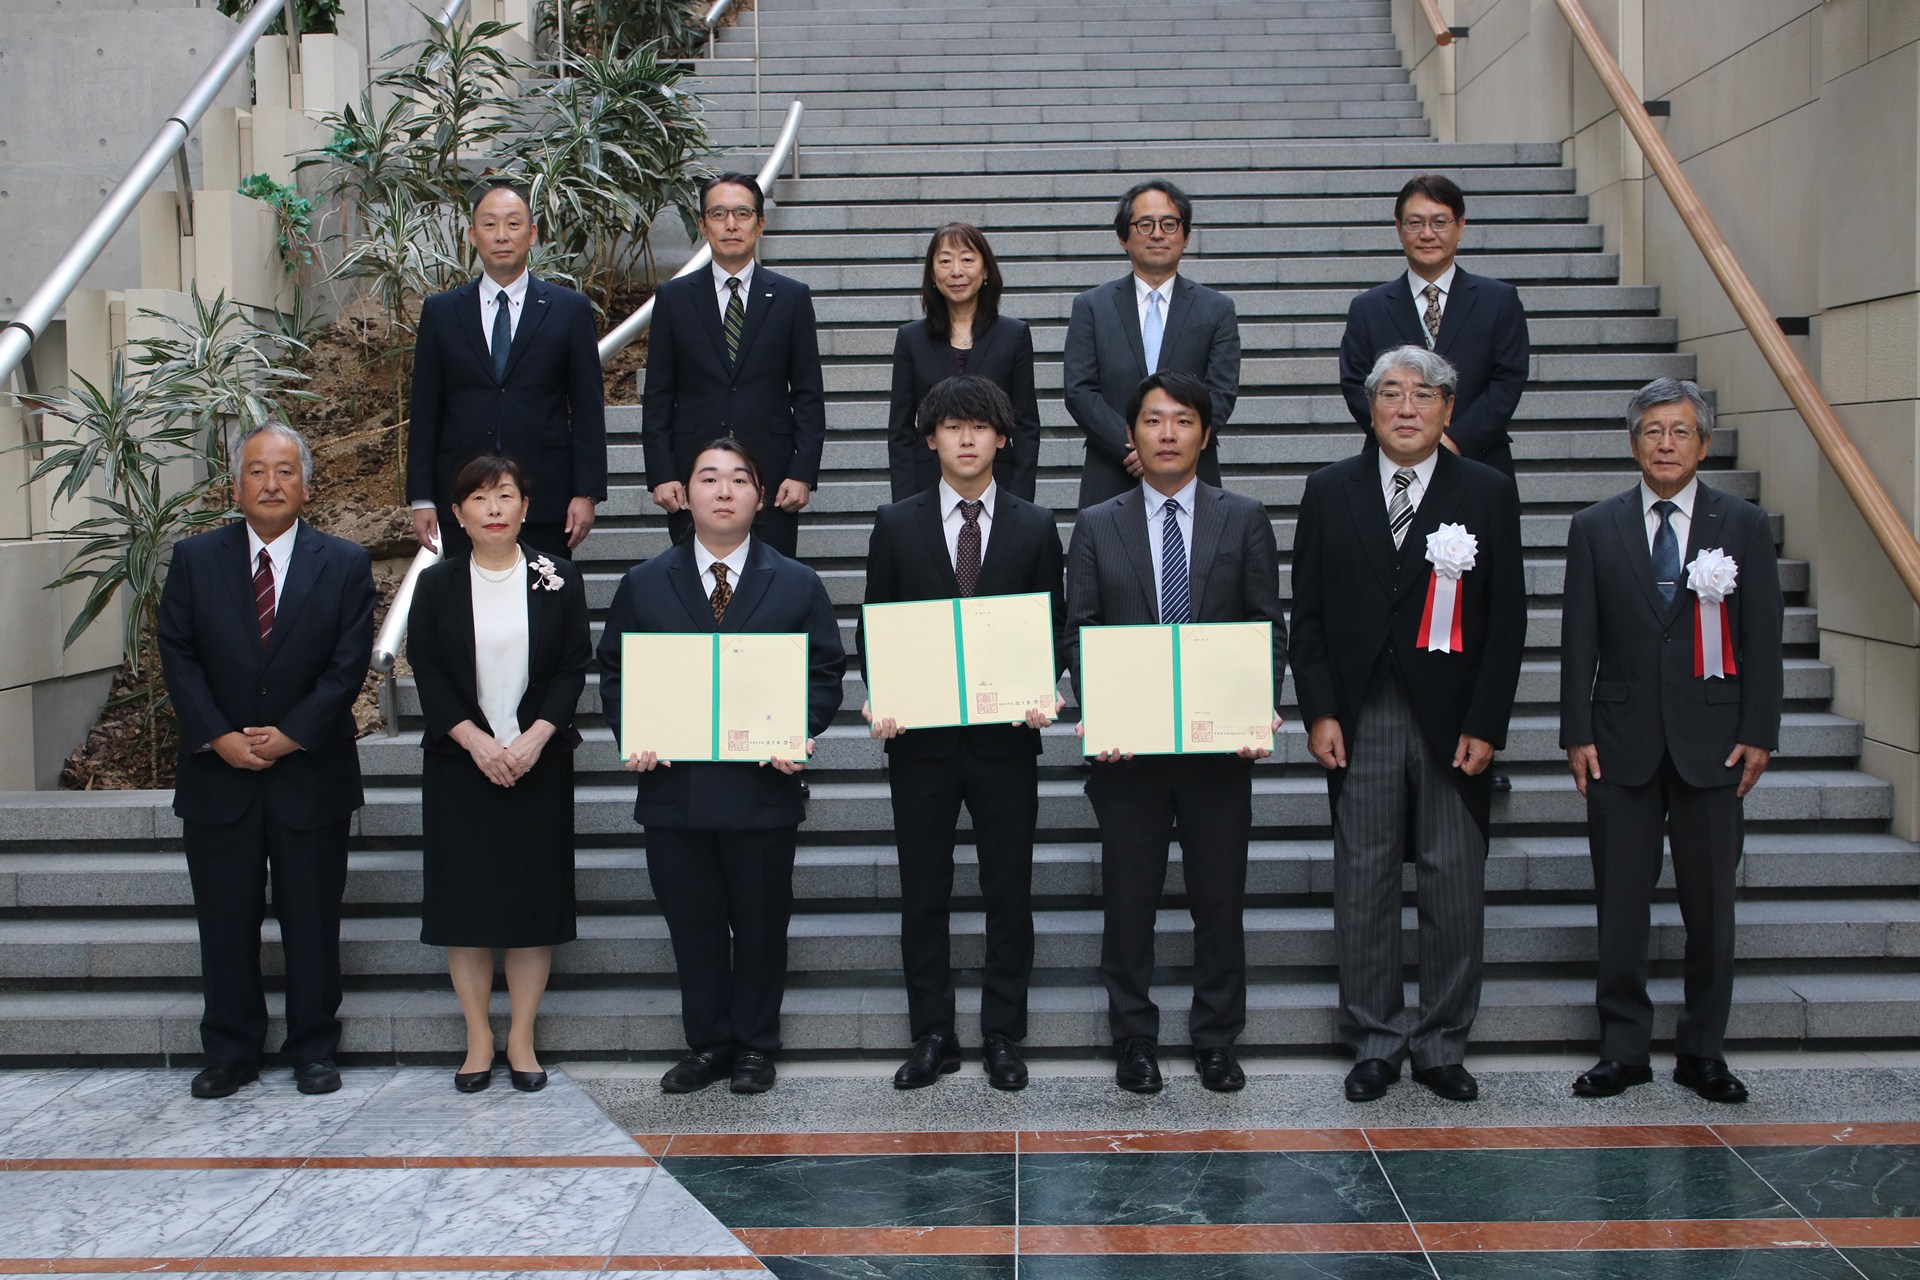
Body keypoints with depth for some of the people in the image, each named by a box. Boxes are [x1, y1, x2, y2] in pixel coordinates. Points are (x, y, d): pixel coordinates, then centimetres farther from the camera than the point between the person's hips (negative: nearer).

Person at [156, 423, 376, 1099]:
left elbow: (348, 664, -6)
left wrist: (291, 735, -14)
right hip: (218, 772, 1)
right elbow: (178, 656, 0)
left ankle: (313, 1050, 20)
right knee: (225, 921, 9)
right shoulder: (194, 558, 4)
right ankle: (231, 1051, 21)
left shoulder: (345, 564, 0)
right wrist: (218, 737, -11)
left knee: (312, 920, 7)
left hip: (311, 772, -1)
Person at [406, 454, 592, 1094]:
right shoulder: (437, 584, 3)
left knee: (535, 896, 2)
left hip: (538, 761, 0)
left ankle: (521, 1040, 13)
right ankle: (478, 1041, 14)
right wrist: (476, 741, -12)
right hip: (459, 761, 0)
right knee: (464, 898, 2)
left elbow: (574, 666, -1)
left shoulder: (558, 579, 2)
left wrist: (532, 739, -13)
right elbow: (426, 673, 0)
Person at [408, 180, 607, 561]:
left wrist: (587, 493, -4)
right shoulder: (440, 311, 9)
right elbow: (425, 412, 8)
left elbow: (587, 410, 3)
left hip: (545, 500, -1)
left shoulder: (570, 309, 5)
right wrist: (421, 499, 3)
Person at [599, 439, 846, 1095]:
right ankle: (707, 1045, 24)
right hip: (673, 788, 1)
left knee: (760, 924, 9)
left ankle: (755, 1047, 24)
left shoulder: (798, 585, 5)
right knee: (692, 925, 9)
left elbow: (826, 673, 5)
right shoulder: (644, 584, 8)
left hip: (763, 787, -1)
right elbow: (613, 671, 9)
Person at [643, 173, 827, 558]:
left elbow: (809, 396, 5)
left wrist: (803, 473, -3)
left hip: (772, 477, 0)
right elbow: (657, 398, 7)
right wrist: (660, 475, -2)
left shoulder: (792, 297, 7)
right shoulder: (674, 298, 8)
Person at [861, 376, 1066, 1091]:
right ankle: (932, 1038, 18)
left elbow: (1055, 628, 7)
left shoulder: (1035, 528, 7)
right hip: (920, 738, 0)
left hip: (1006, 737, 0)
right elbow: (874, 627, 6)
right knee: (923, 895, 7)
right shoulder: (897, 525, 6)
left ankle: (1002, 1037, 18)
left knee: (1009, 894, 6)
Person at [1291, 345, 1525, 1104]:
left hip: (1453, 723, 0)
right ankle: (1375, 1043, 17)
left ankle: (1441, 1045, 17)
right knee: (1363, 884, 5)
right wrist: (1319, 713, -4)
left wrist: (1485, 726, -6)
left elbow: (1507, 620, 1)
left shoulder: (1488, 494, 4)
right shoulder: (1331, 492, 7)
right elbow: (1308, 614, 5)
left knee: (1455, 885, 4)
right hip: (1360, 721, 1)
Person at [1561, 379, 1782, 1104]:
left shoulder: (1744, 526, 5)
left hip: (1710, 742, 0)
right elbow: (1579, 641, 3)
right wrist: (1577, 733, -3)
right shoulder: (1595, 528, 5)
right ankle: (1623, 1048, 15)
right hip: (1622, 743, 0)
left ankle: (1703, 1051, 18)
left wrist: (1759, 735, -4)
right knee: (1619, 905, 4)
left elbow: (1762, 638, 2)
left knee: (1710, 904, 6)